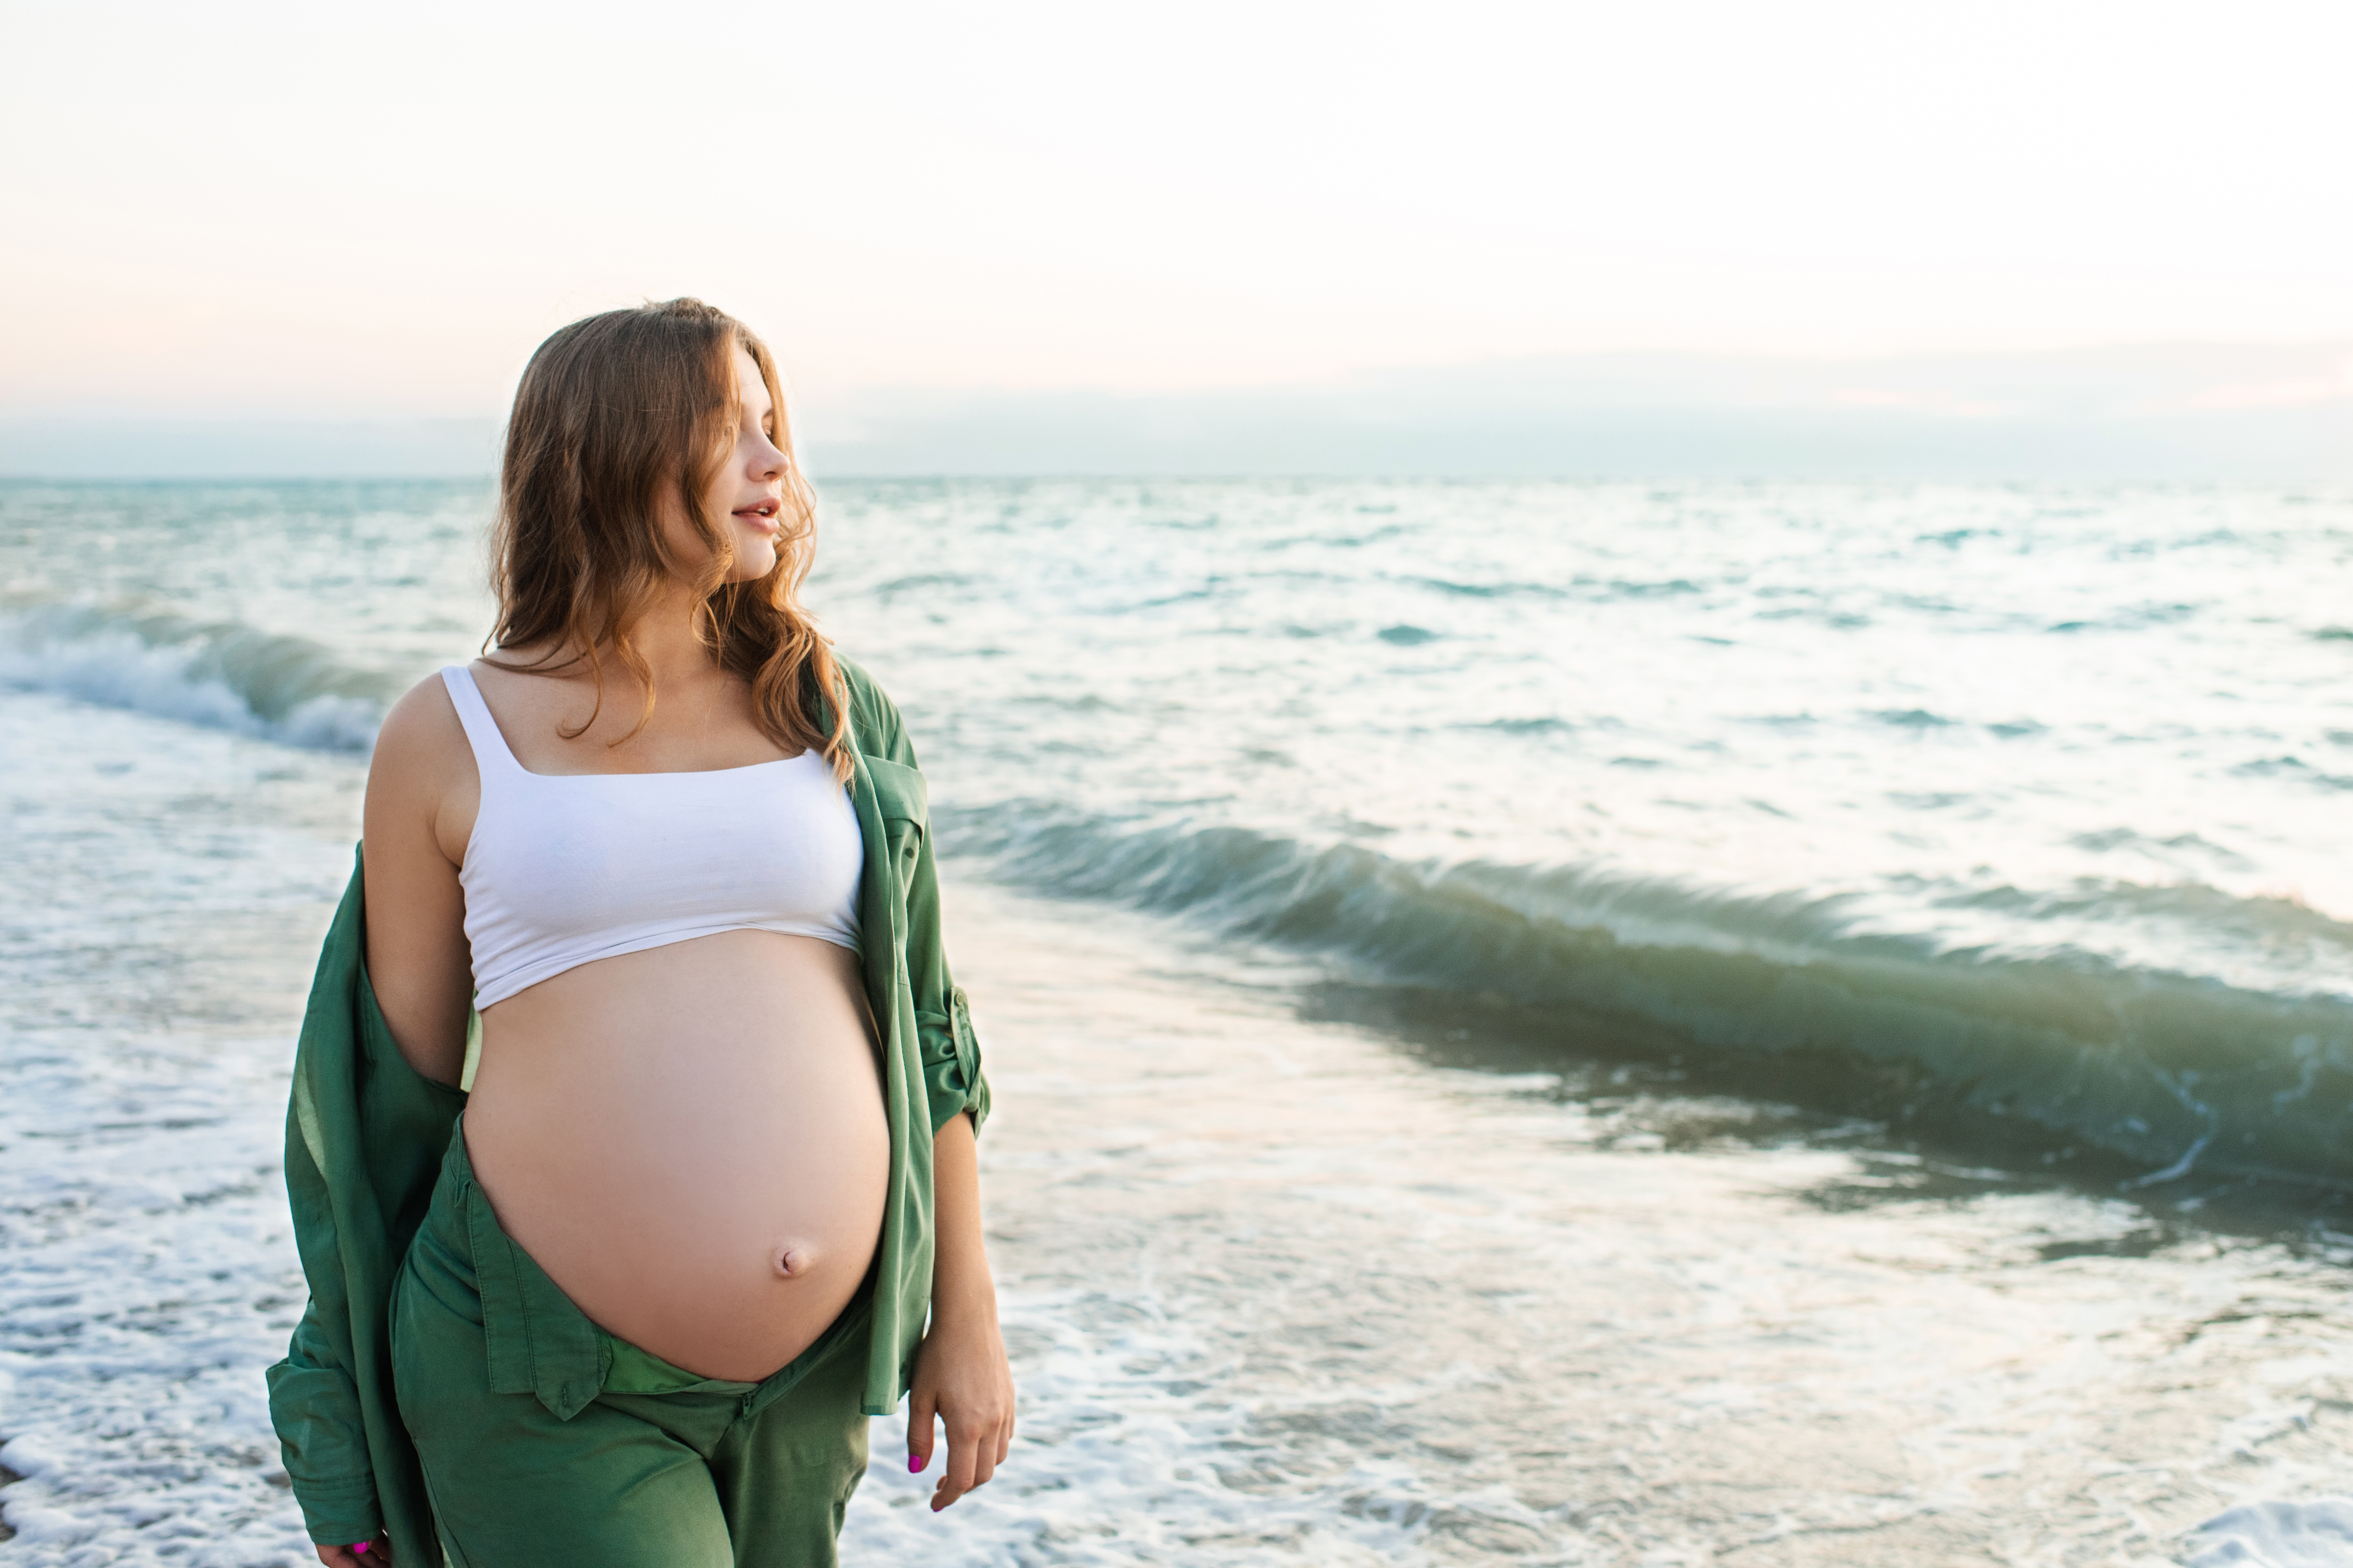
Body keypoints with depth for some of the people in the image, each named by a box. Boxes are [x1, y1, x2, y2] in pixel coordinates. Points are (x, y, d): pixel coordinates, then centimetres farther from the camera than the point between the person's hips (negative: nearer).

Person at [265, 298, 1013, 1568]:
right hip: (550, 1389, -3)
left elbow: (924, 1034, 10)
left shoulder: (829, 714, 8)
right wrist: (343, 1431, 9)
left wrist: (967, 1314, 8)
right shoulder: (449, 739, 0)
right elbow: (394, 1089, 5)